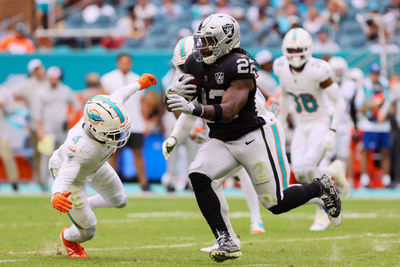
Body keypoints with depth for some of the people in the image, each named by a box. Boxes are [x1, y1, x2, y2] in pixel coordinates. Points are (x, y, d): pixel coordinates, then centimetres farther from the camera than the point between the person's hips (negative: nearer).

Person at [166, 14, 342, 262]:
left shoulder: (240, 66, -22)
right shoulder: (197, 63, 0)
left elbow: (228, 112, -30)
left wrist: (194, 109, -44)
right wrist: (176, 92, -15)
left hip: (252, 139, -6)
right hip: (220, 142, 6)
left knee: (276, 203, -3)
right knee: (198, 176, -23)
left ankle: (321, 187, 28)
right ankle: (226, 242, -18)